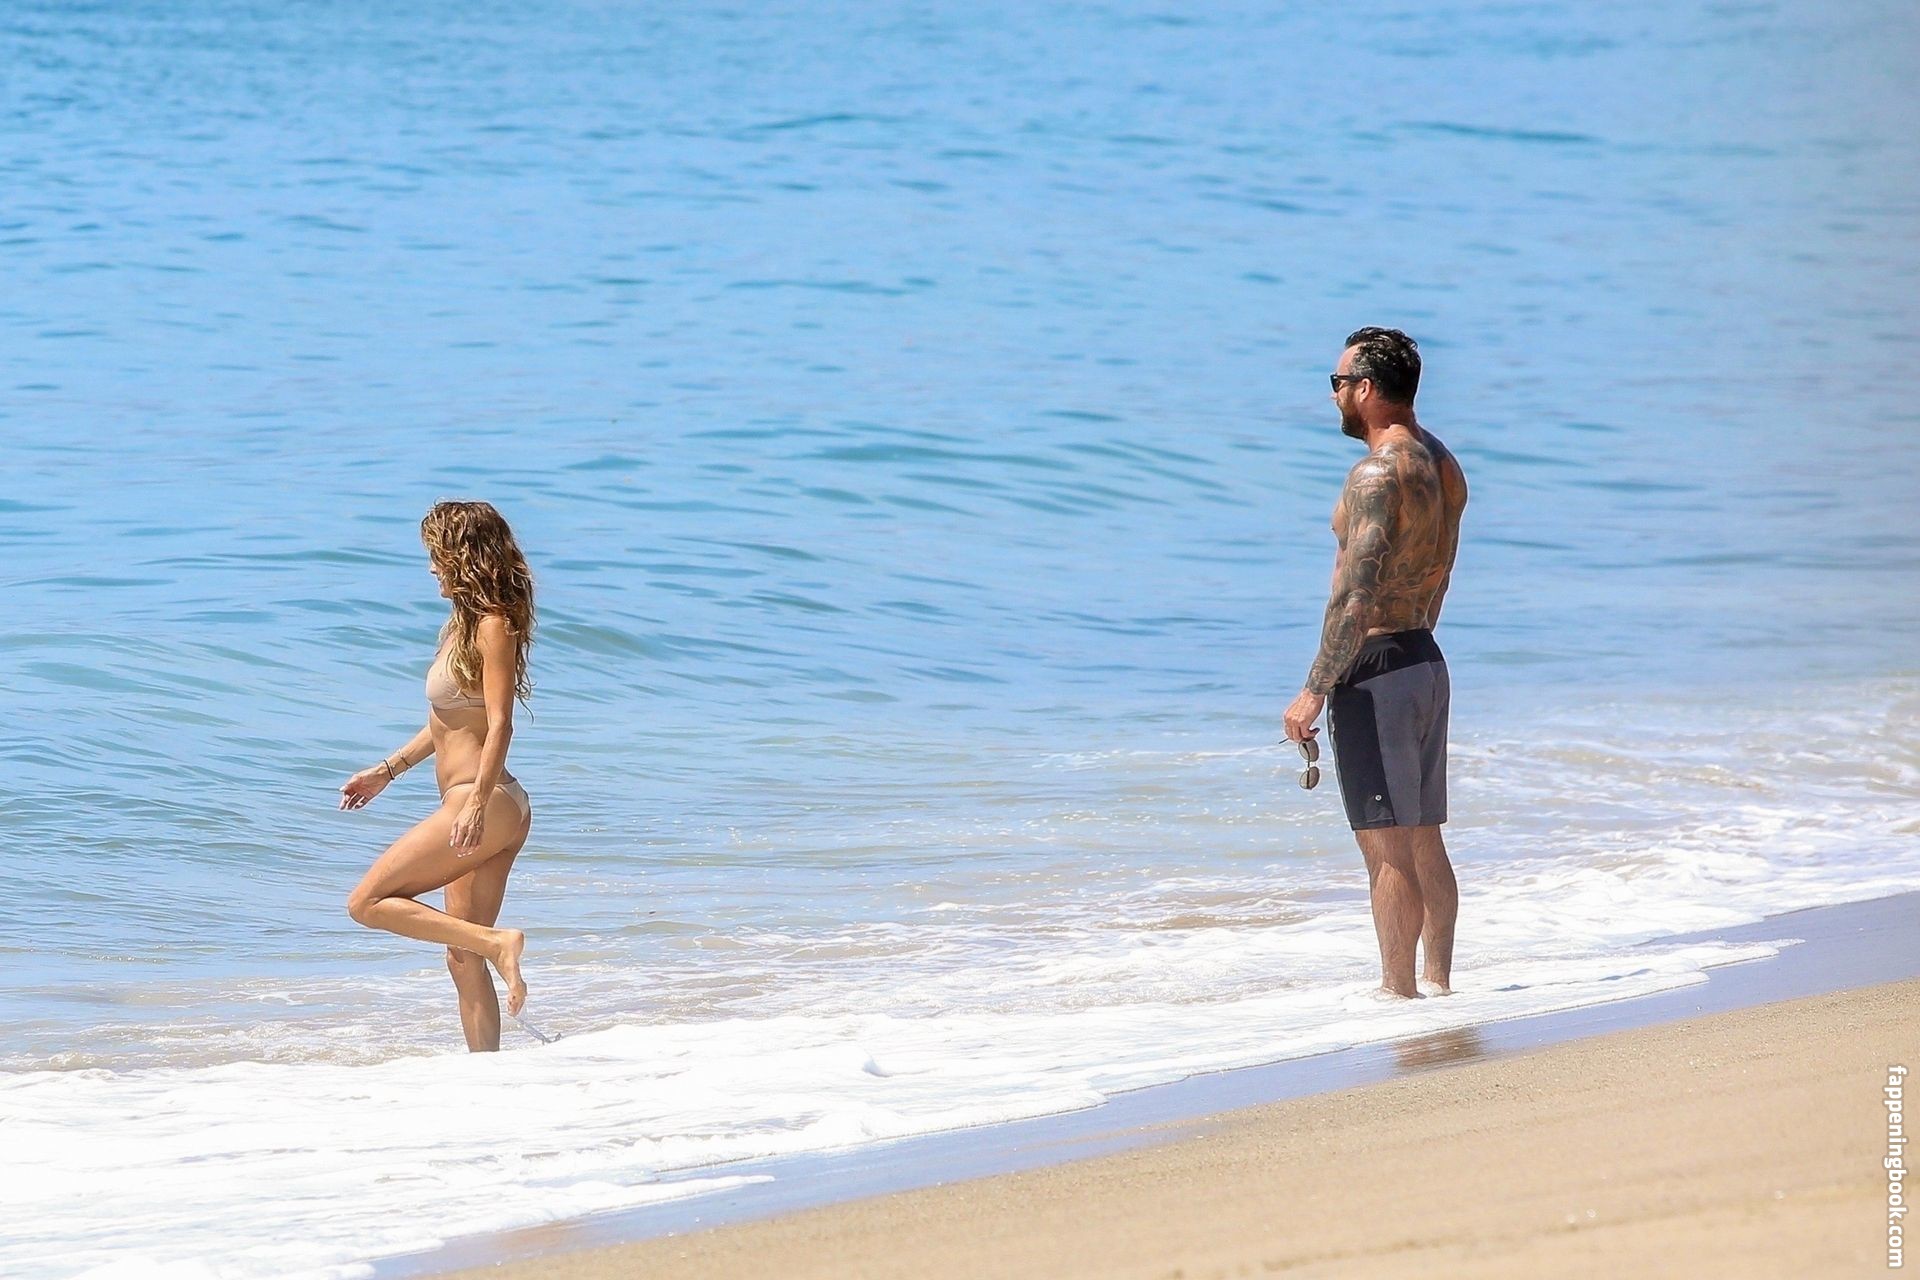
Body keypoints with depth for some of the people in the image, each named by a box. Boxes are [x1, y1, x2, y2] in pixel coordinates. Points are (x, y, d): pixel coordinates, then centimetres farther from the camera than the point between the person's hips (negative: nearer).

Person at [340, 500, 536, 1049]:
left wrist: (475, 806, -28)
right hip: (480, 809, 10)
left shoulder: (494, 627, -11)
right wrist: (387, 770, 30)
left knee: (368, 903, -7)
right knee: (463, 959, 9)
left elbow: (499, 726, -20)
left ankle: (497, 942, -13)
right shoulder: (464, 623, 17)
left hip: (486, 806, -10)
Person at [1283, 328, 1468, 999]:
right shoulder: (1442, 465, 12)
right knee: (1424, 843, 14)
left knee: (1387, 849, -5)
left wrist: (1314, 691, -21)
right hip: (1426, 661, 10)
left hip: (1375, 669, -10)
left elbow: (1356, 596, -23)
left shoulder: (1379, 472, -18)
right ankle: (1437, 983, 19)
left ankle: (1398, 991, -3)